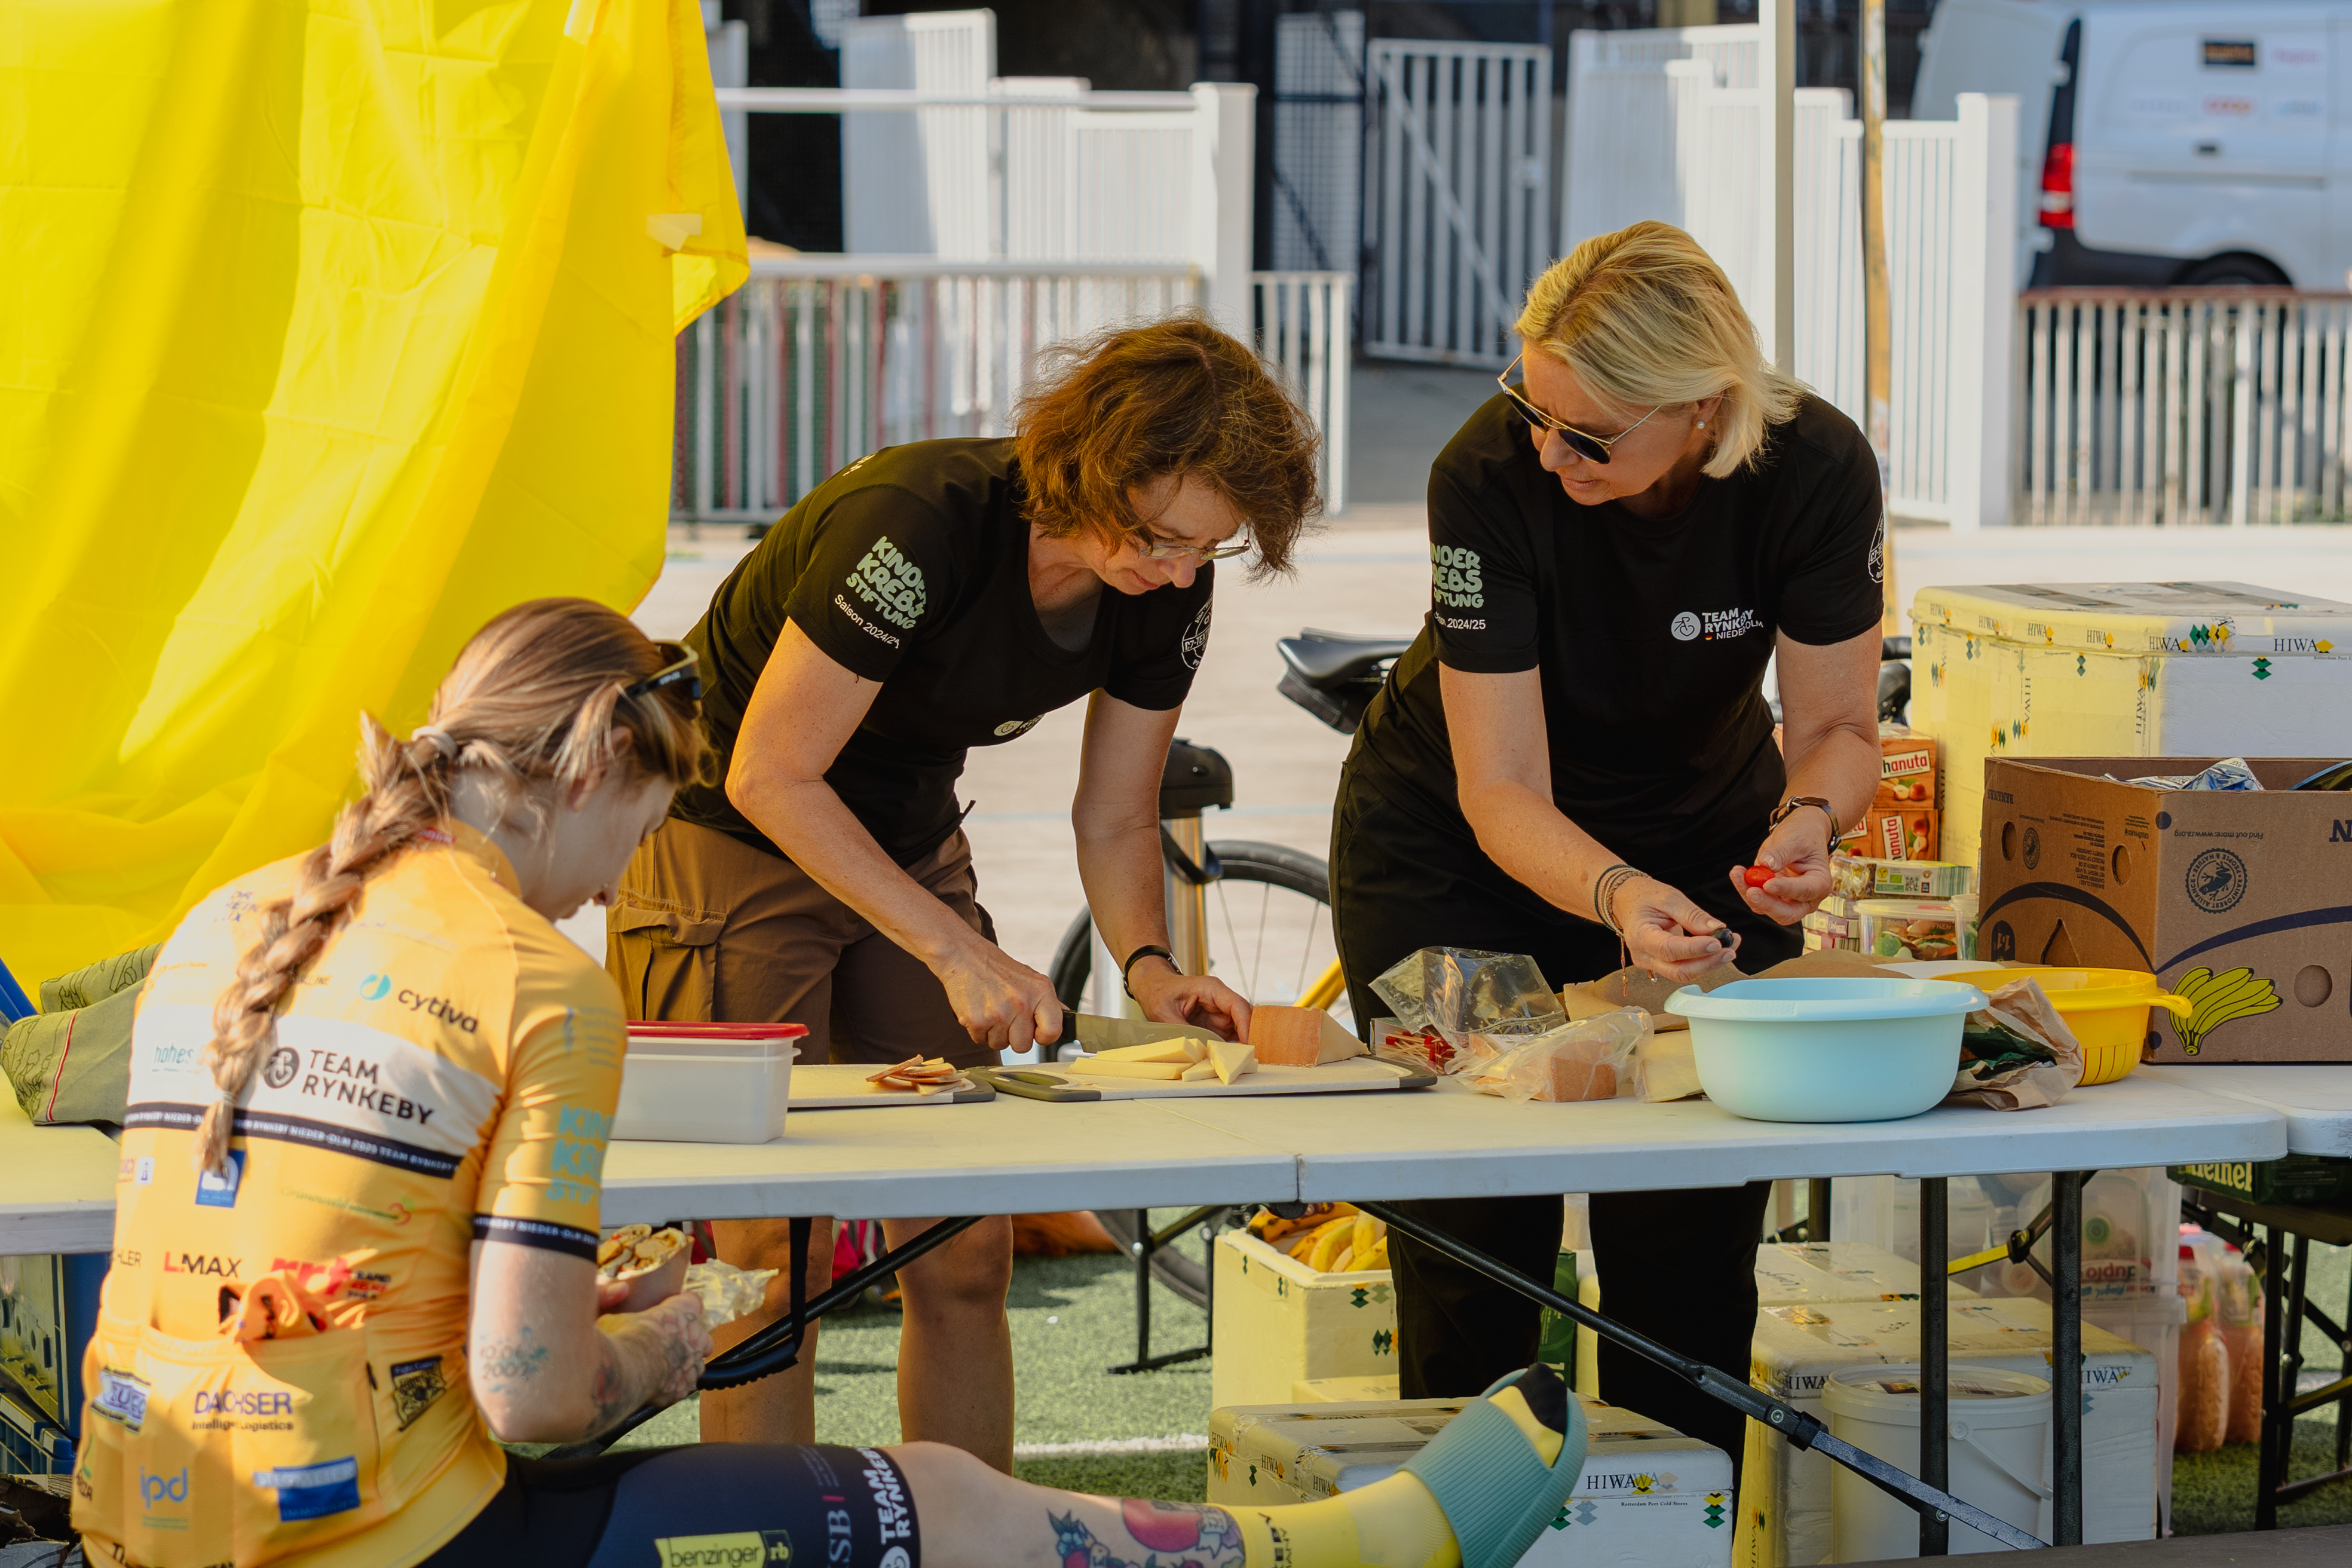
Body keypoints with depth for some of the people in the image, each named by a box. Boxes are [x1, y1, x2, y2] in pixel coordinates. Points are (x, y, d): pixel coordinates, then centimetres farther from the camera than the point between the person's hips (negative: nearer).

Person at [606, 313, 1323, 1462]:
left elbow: (1115, 819, 2)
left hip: (908, 845, 6)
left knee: (967, 1254, 0)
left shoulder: (1170, 591, -11)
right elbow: (770, 778, -27)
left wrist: (1149, 967, -17)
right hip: (727, 841, -6)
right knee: (774, 1256, -12)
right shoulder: (918, 524, -31)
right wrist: (956, 949, -29)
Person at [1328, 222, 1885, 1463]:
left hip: (1700, 837, 2)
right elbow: (1502, 790, -30)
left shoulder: (1815, 468, -25)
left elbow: (1834, 725, -13)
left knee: (1693, 1243, -3)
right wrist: (1614, 894, -48)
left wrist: (1808, 821, -35)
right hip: (1459, 850, -2)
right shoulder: (1489, 475, -31)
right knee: (1476, 1235, -6)